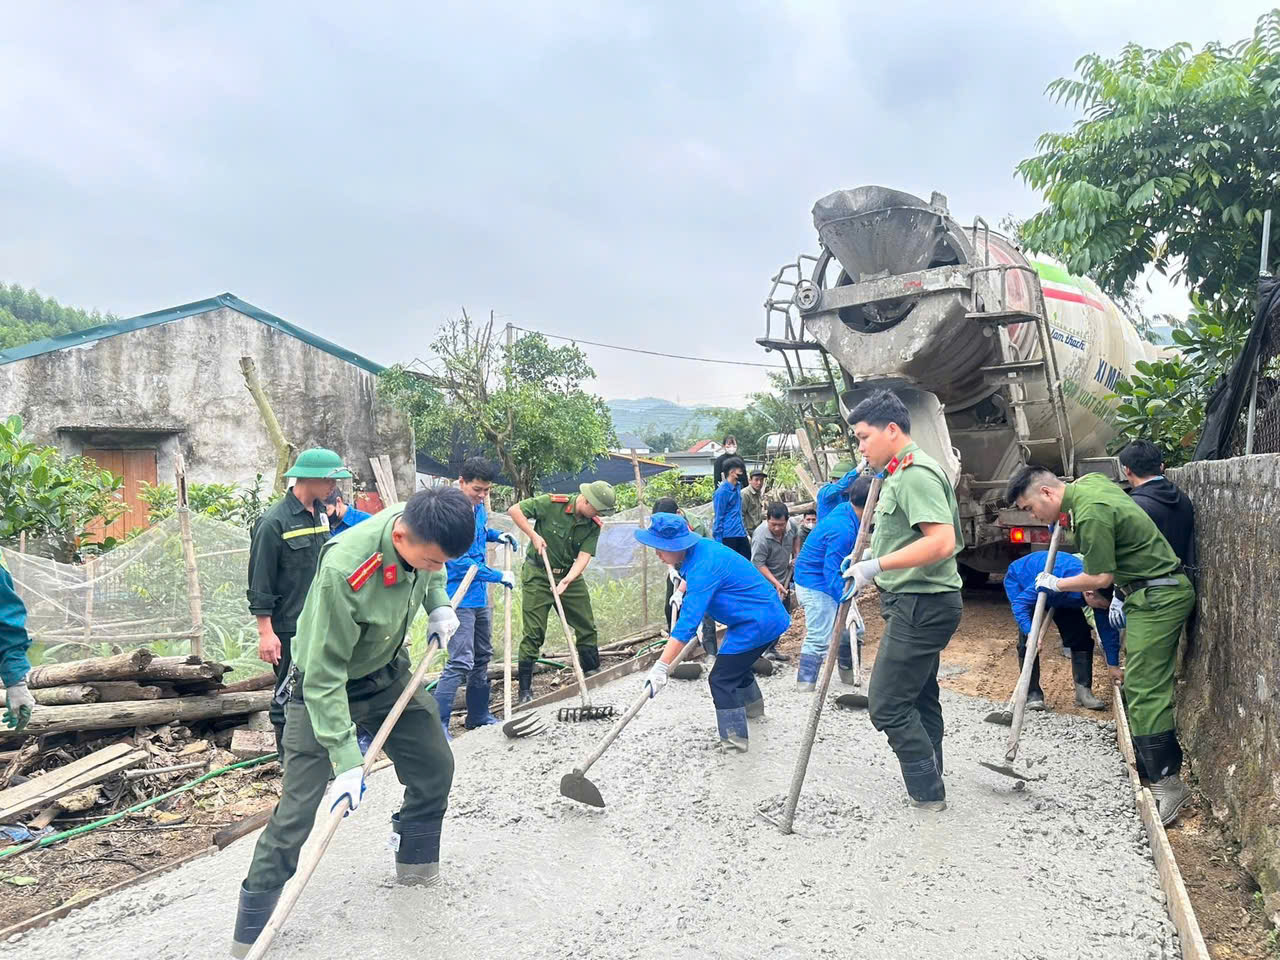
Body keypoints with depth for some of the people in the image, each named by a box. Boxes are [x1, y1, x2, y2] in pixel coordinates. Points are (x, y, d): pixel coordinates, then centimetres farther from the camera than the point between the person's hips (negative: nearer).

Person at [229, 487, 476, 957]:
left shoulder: (420, 528, -21)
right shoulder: (343, 571, -40)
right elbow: (324, 678, -32)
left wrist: (439, 603, -6)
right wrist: (346, 761, -31)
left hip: (389, 672, 7)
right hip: (324, 687, -6)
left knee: (435, 767, 11)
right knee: (298, 810, -6)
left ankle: (415, 865, 35)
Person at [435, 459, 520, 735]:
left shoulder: (478, 507, 6)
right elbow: (460, 562, -25)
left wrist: (497, 535, 8)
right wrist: (499, 576, -21)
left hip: (479, 596, 9)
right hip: (458, 597, -9)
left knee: (482, 657, 17)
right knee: (461, 662, -14)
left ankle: (478, 715, 31)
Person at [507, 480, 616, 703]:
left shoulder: (594, 525, -5)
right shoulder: (552, 503, -17)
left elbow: (584, 556, -15)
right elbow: (514, 510, -13)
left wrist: (567, 580, -31)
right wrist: (534, 536, -19)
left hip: (571, 576, 5)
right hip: (537, 575, -5)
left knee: (587, 627, 9)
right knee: (534, 632, -6)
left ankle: (593, 675, 27)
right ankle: (525, 690, 2)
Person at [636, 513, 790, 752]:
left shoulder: (703, 567, -30)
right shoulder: (700, 547, -2)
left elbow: (688, 623, -36)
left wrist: (660, 667, -37)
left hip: (757, 623, -11)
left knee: (722, 679, -7)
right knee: (736, 665, 30)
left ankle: (735, 741, 5)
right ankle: (753, 708, 55)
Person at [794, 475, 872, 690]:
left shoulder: (845, 509, -1)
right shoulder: (843, 530, -28)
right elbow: (832, 573, -29)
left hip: (825, 582, 10)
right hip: (815, 585, -10)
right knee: (820, 639, -12)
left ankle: (848, 675, 32)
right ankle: (805, 687, -6)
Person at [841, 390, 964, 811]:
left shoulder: (916, 473, -17)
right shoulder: (902, 473, 17)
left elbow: (942, 542, -29)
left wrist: (877, 565, -28)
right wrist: (868, 556, 18)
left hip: (920, 606, -11)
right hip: (919, 603, 11)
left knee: (887, 705, -9)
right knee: (919, 700, 16)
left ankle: (928, 797, 1)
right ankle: (930, 795, 26)